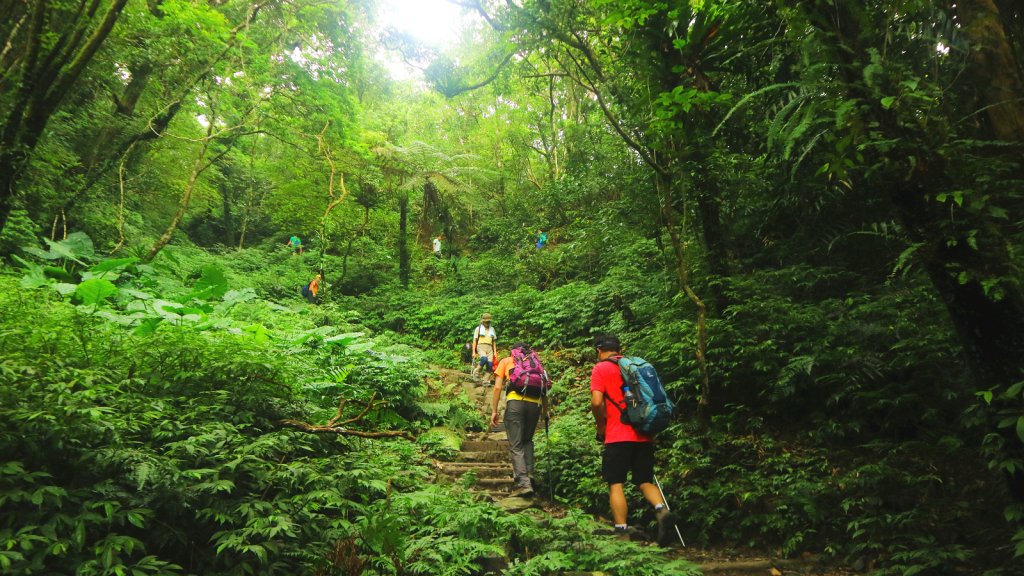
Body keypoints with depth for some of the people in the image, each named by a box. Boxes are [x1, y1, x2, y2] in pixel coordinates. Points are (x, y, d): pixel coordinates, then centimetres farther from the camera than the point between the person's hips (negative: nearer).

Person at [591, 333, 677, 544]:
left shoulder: (600, 368, 0)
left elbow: (597, 402, -13)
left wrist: (601, 427, 2)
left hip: (618, 436, -5)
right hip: (644, 435, 5)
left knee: (616, 485, 2)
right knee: (646, 481, 12)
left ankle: (622, 534, -2)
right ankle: (662, 510, -14)